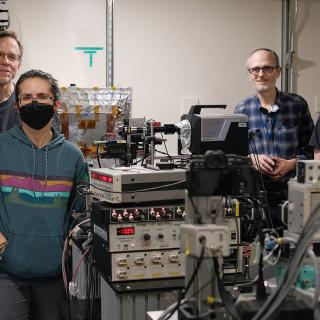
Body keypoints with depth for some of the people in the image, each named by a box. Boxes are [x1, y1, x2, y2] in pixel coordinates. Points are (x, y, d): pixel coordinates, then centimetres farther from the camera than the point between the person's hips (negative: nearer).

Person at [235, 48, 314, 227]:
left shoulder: (297, 105, 4)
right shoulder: (242, 110, 6)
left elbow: (311, 148, 6)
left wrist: (291, 164, -10)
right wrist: (252, 159, -9)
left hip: (291, 192, 0)